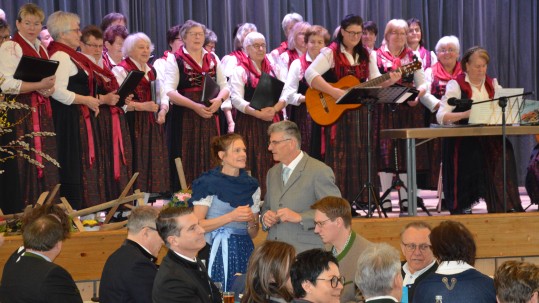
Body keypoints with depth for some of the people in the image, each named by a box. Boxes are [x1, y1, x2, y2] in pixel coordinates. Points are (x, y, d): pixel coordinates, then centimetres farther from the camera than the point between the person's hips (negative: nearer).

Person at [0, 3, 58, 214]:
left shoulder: (42, 49, 18)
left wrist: (49, 88, 4)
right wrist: (38, 85, -21)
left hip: (42, 113, 8)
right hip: (20, 115, -8)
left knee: (44, 163, 4)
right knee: (22, 166, -8)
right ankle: (18, 214, -4)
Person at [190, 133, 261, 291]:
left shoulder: (251, 185, 12)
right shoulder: (208, 183, -3)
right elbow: (197, 225, -9)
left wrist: (251, 221, -5)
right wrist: (231, 217, -16)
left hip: (245, 251, 5)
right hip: (219, 252, -5)